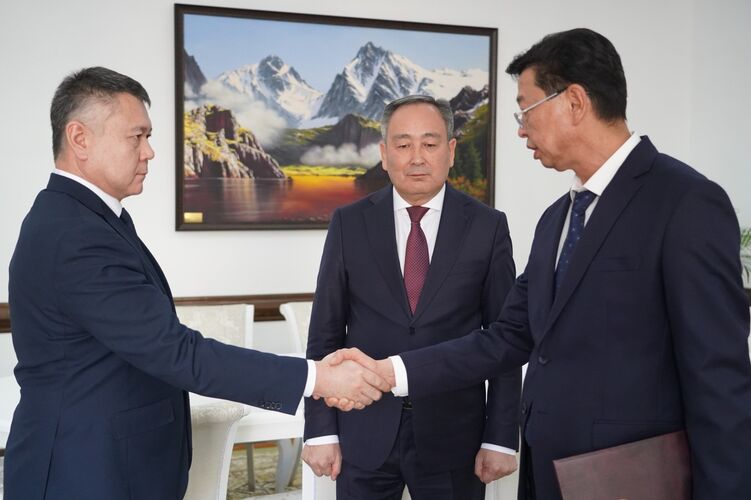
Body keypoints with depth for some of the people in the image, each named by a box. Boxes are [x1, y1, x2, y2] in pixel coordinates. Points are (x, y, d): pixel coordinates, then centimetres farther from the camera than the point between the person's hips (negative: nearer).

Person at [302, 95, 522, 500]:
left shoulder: (487, 226, -3)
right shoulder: (349, 224, 0)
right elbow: (325, 334, 1)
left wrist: (501, 438, -4)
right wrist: (320, 431, -2)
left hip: (453, 434, 0)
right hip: (364, 433, 1)